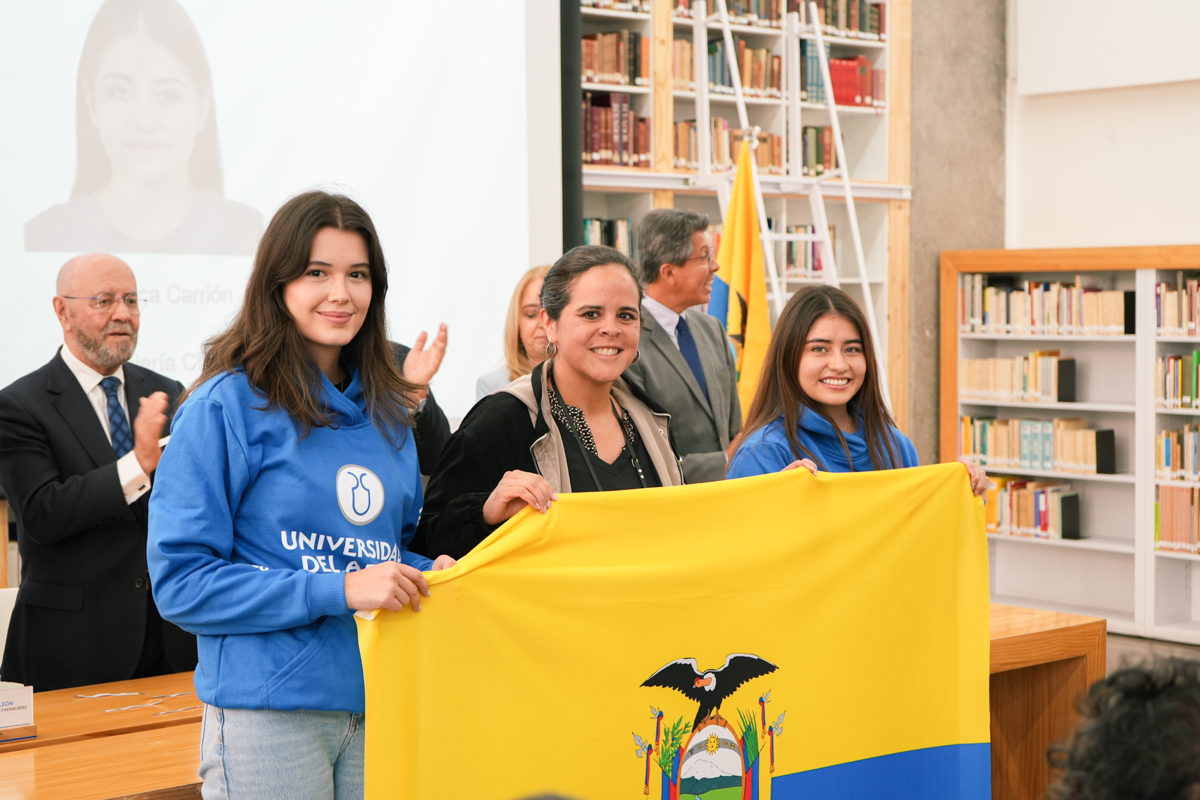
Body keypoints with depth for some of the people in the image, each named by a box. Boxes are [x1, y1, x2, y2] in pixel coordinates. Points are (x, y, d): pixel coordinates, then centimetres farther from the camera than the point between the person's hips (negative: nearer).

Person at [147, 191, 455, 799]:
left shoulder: (388, 412, 11)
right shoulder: (225, 406, -7)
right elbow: (180, 582, -12)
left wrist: (427, 575, 0)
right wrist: (338, 590, -19)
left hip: (383, 700, 6)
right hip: (268, 713, -5)